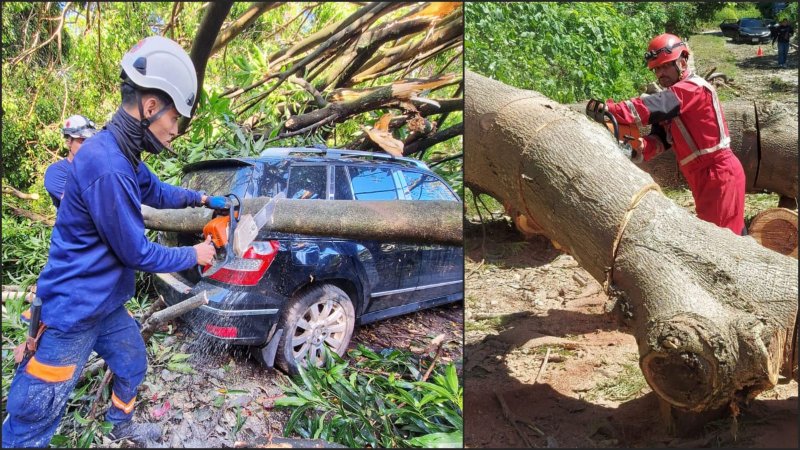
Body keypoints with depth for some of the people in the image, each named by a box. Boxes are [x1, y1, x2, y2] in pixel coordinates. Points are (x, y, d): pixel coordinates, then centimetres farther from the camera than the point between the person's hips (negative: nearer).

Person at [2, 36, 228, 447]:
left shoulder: (124, 156, 2)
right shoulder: (106, 167, -31)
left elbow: (156, 191, 25)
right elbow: (136, 254, -22)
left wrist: (200, 199, 19)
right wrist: (193, 256, -8)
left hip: (107, 304, 10)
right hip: (73, 313, -10)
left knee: (132, 366, 29)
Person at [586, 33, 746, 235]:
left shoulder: (693, 88, -14)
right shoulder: (674, 96, 14)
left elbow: (651, 107, -32)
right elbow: (660, 139, 1)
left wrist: (609, 109, -42)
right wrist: (641, 147, -21)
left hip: (719, 174, -9)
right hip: (710, 176, 9)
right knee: (732, 232, 18)